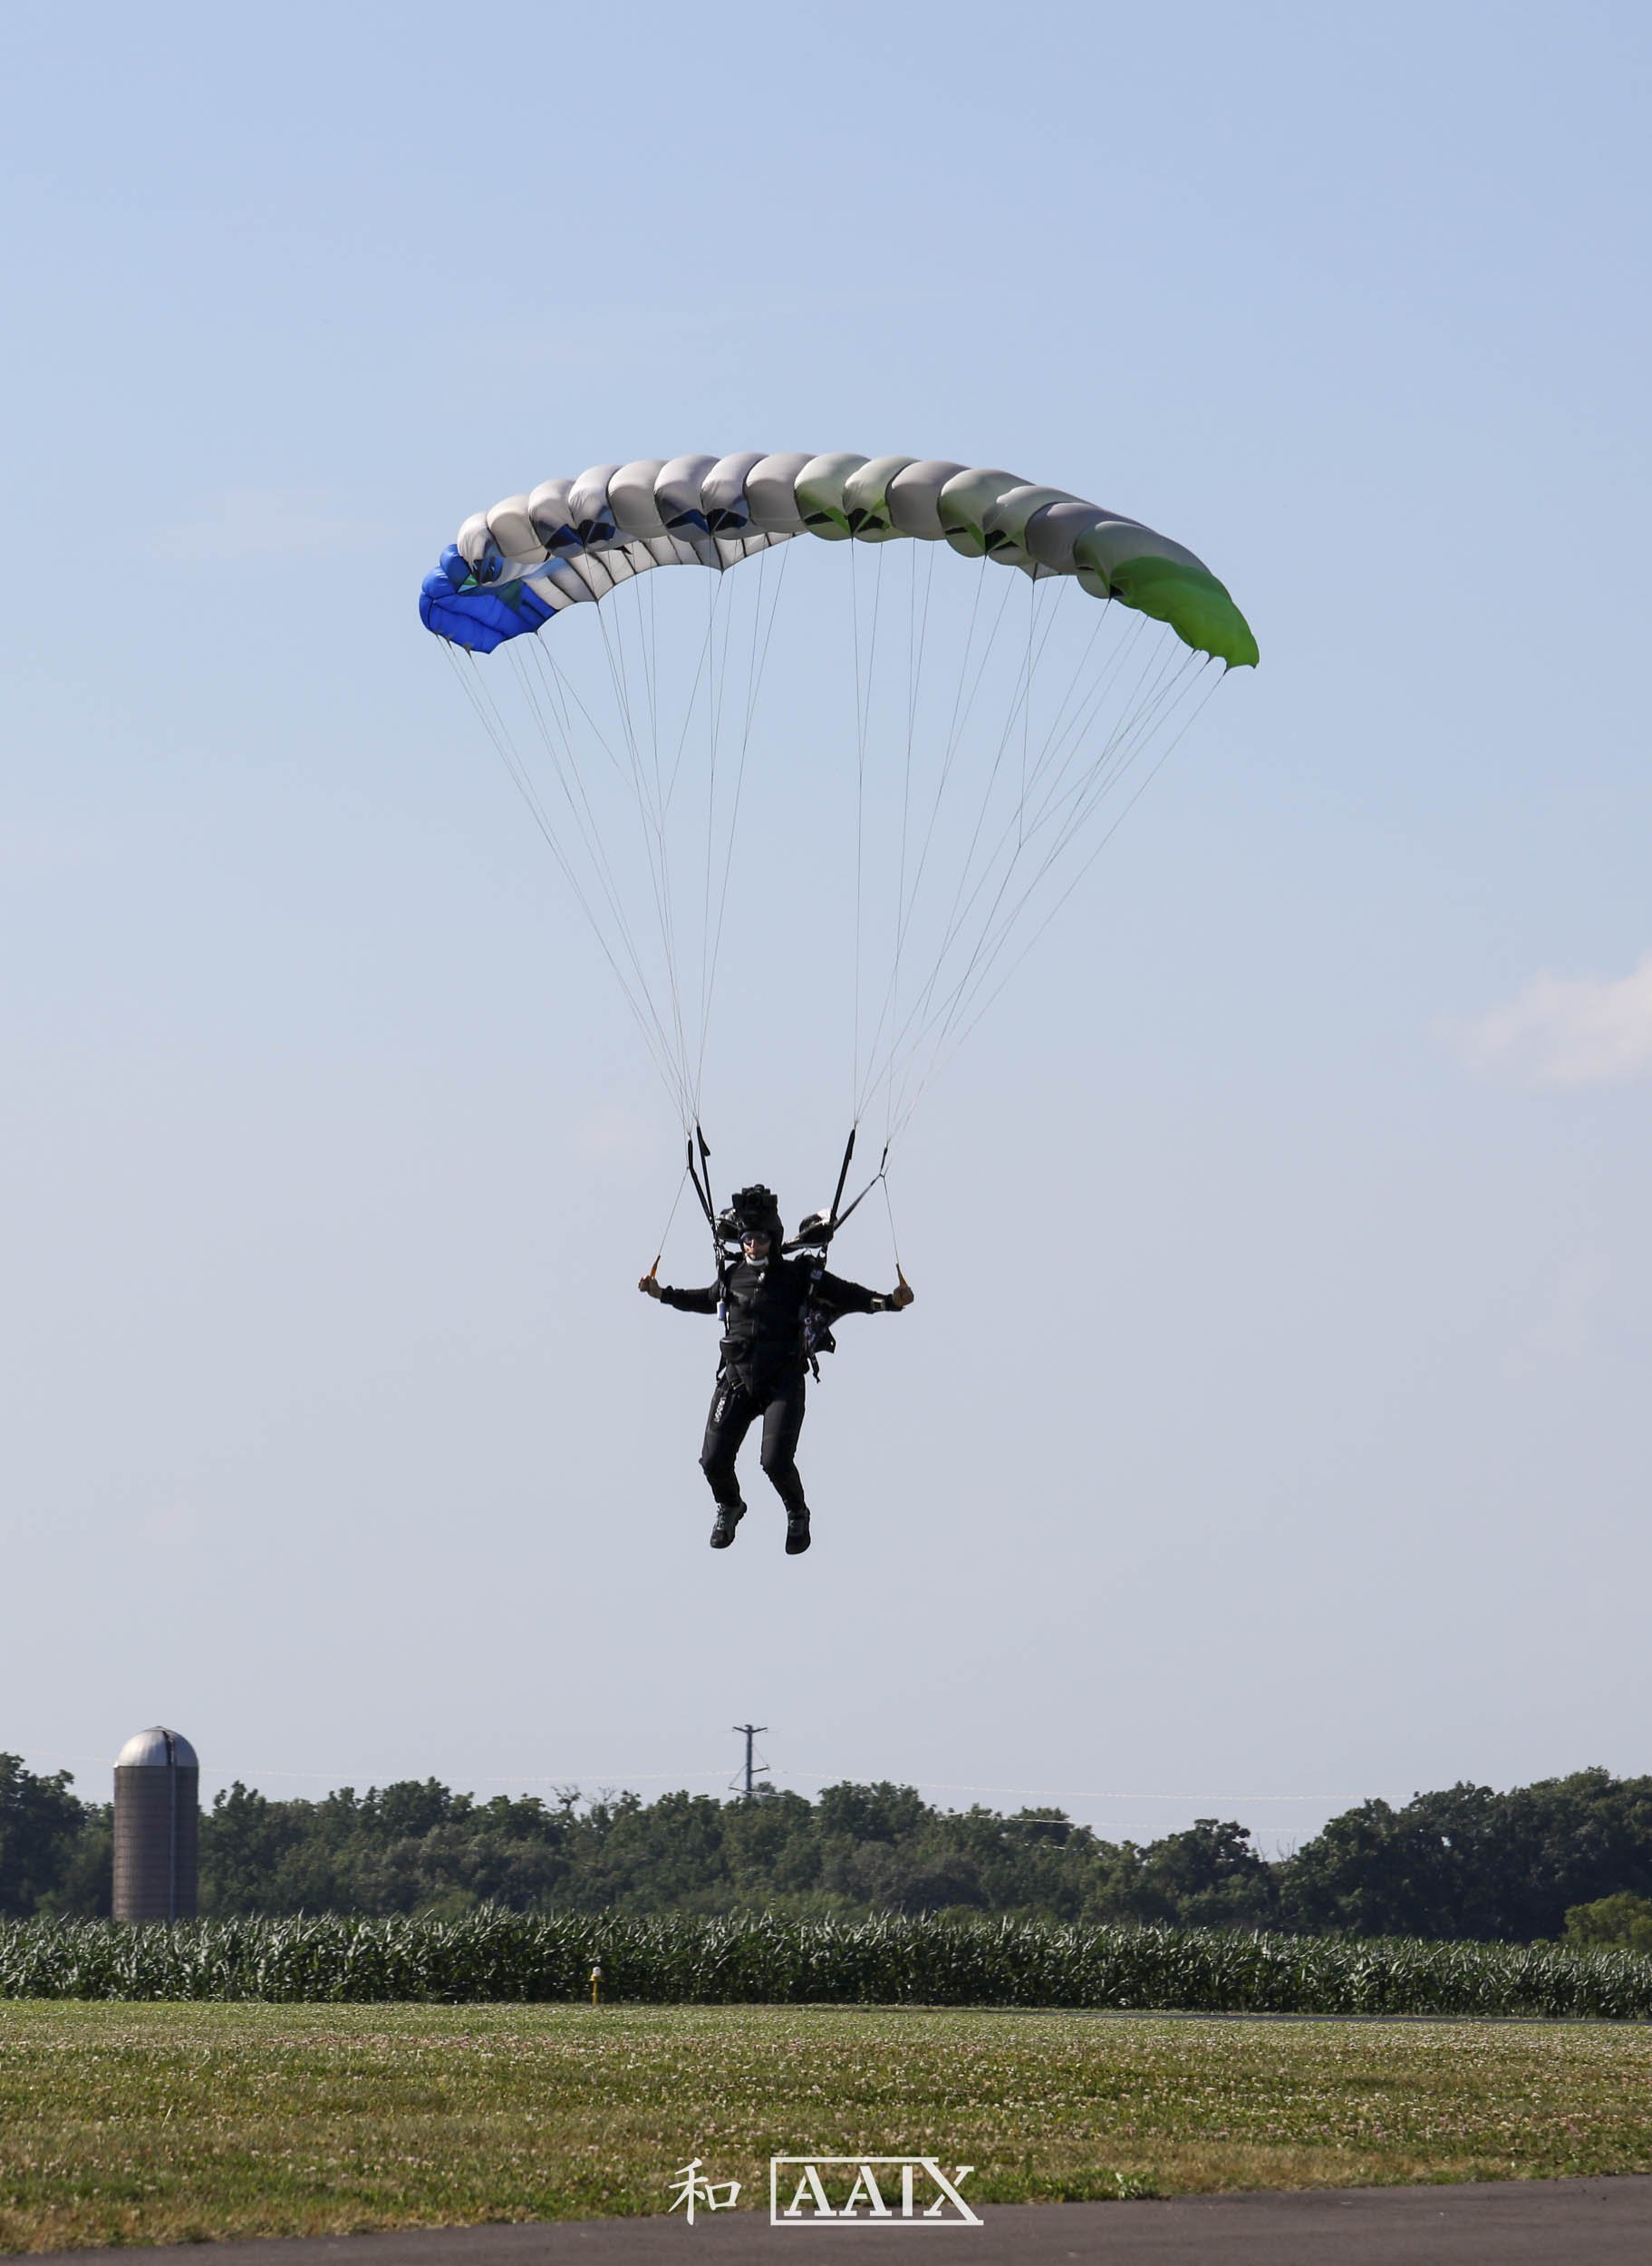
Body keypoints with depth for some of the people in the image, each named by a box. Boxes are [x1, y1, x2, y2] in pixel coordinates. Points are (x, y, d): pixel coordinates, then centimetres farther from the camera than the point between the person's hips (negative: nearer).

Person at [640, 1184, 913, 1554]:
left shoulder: (800, 1277, -2)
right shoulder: (732, 1278, 8)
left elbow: (849, 1296, 2)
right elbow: (708, 1300, 30)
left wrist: (890, 1301, -12)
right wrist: (664, 1294, 27)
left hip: (784, 1383, -4)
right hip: (736, 1380, 4)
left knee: (776, 1461, -16)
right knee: (714, 1461, -1)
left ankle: (797, 1514, 16)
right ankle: (728, 1508, 33)